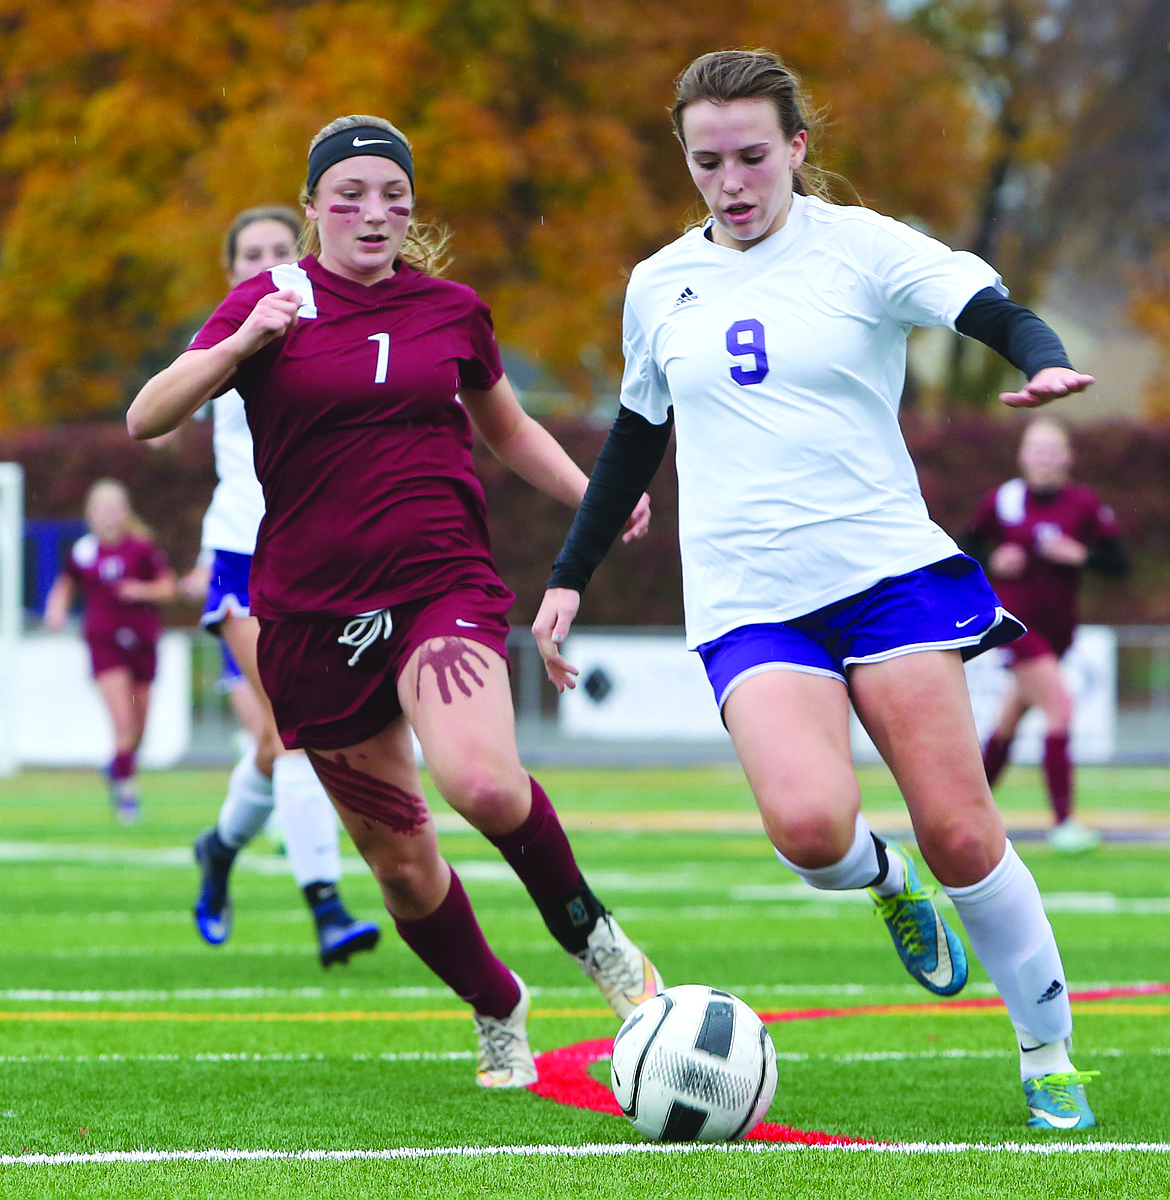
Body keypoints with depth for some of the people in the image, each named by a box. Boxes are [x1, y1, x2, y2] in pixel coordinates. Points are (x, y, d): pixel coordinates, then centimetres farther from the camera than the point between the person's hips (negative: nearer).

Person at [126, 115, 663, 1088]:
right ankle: (497, 1010, 30)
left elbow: (507, 428, 26)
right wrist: (239, 346, -23)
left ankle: (591, 933, -4)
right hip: (314, 612, 1)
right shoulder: (272, 304, 2)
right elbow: (146, 420, -8)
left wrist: (594, 496, 9)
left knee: (482, 782, -30)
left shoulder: (452, 310, 9)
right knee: (399, 856, 5)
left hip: (443, 586, 0)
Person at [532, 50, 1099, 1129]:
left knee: (959, 831, -10)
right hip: (747, 602, 2)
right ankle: (886, 881, 11)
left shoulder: (859, 246, -1)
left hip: (887, 569, -2)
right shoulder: (661, 285, 12)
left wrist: (1048, 364, -35)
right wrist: (570, 577, 25)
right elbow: (637, 435, 25)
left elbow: (1002, 313, -12)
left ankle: (1050, 1059, 9)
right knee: (808, 824, -25)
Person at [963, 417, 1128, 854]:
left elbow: (1117, 563, -2)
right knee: (1060, 707, -18)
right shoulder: (1002, 500, -4)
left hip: (1058, 626, 3)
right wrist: (992, 563, -10)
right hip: (1016, 620, -3)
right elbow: (969, 543, 10)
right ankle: (1062, 822, -17)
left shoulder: (1084, 503, -1)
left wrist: (1080, 555, -18)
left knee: (1010, 720, 14)